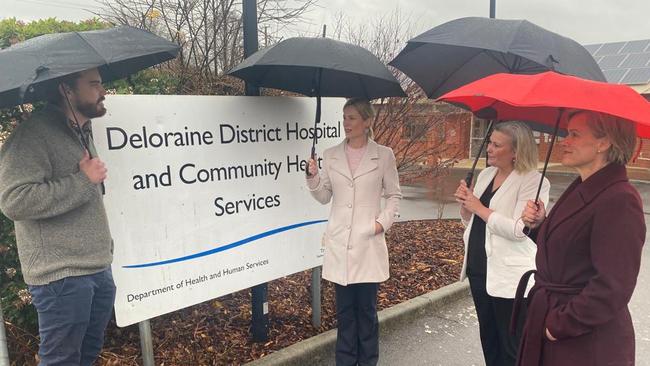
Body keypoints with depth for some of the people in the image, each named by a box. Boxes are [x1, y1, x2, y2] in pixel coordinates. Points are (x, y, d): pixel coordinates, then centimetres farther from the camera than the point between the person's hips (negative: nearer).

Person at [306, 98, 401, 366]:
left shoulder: (383, 155, -1)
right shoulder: (331, 155, 5)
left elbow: (394, 195, 4)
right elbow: (324, 197, 8)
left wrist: (384, 221, -9)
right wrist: (313, 177, -8)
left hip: (368, 241, -2)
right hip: (339, 243, 2)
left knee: (367, 308, 8)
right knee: (345, 309, 12)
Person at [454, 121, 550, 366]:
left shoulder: (533, 181, -14)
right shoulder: (485, 174, 8)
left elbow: (519, 230, -26)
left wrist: (479, 207, -18)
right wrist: (465, 204, -6)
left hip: (509, 278, -7)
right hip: (478, 270, 7)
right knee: (489, 341, 22)